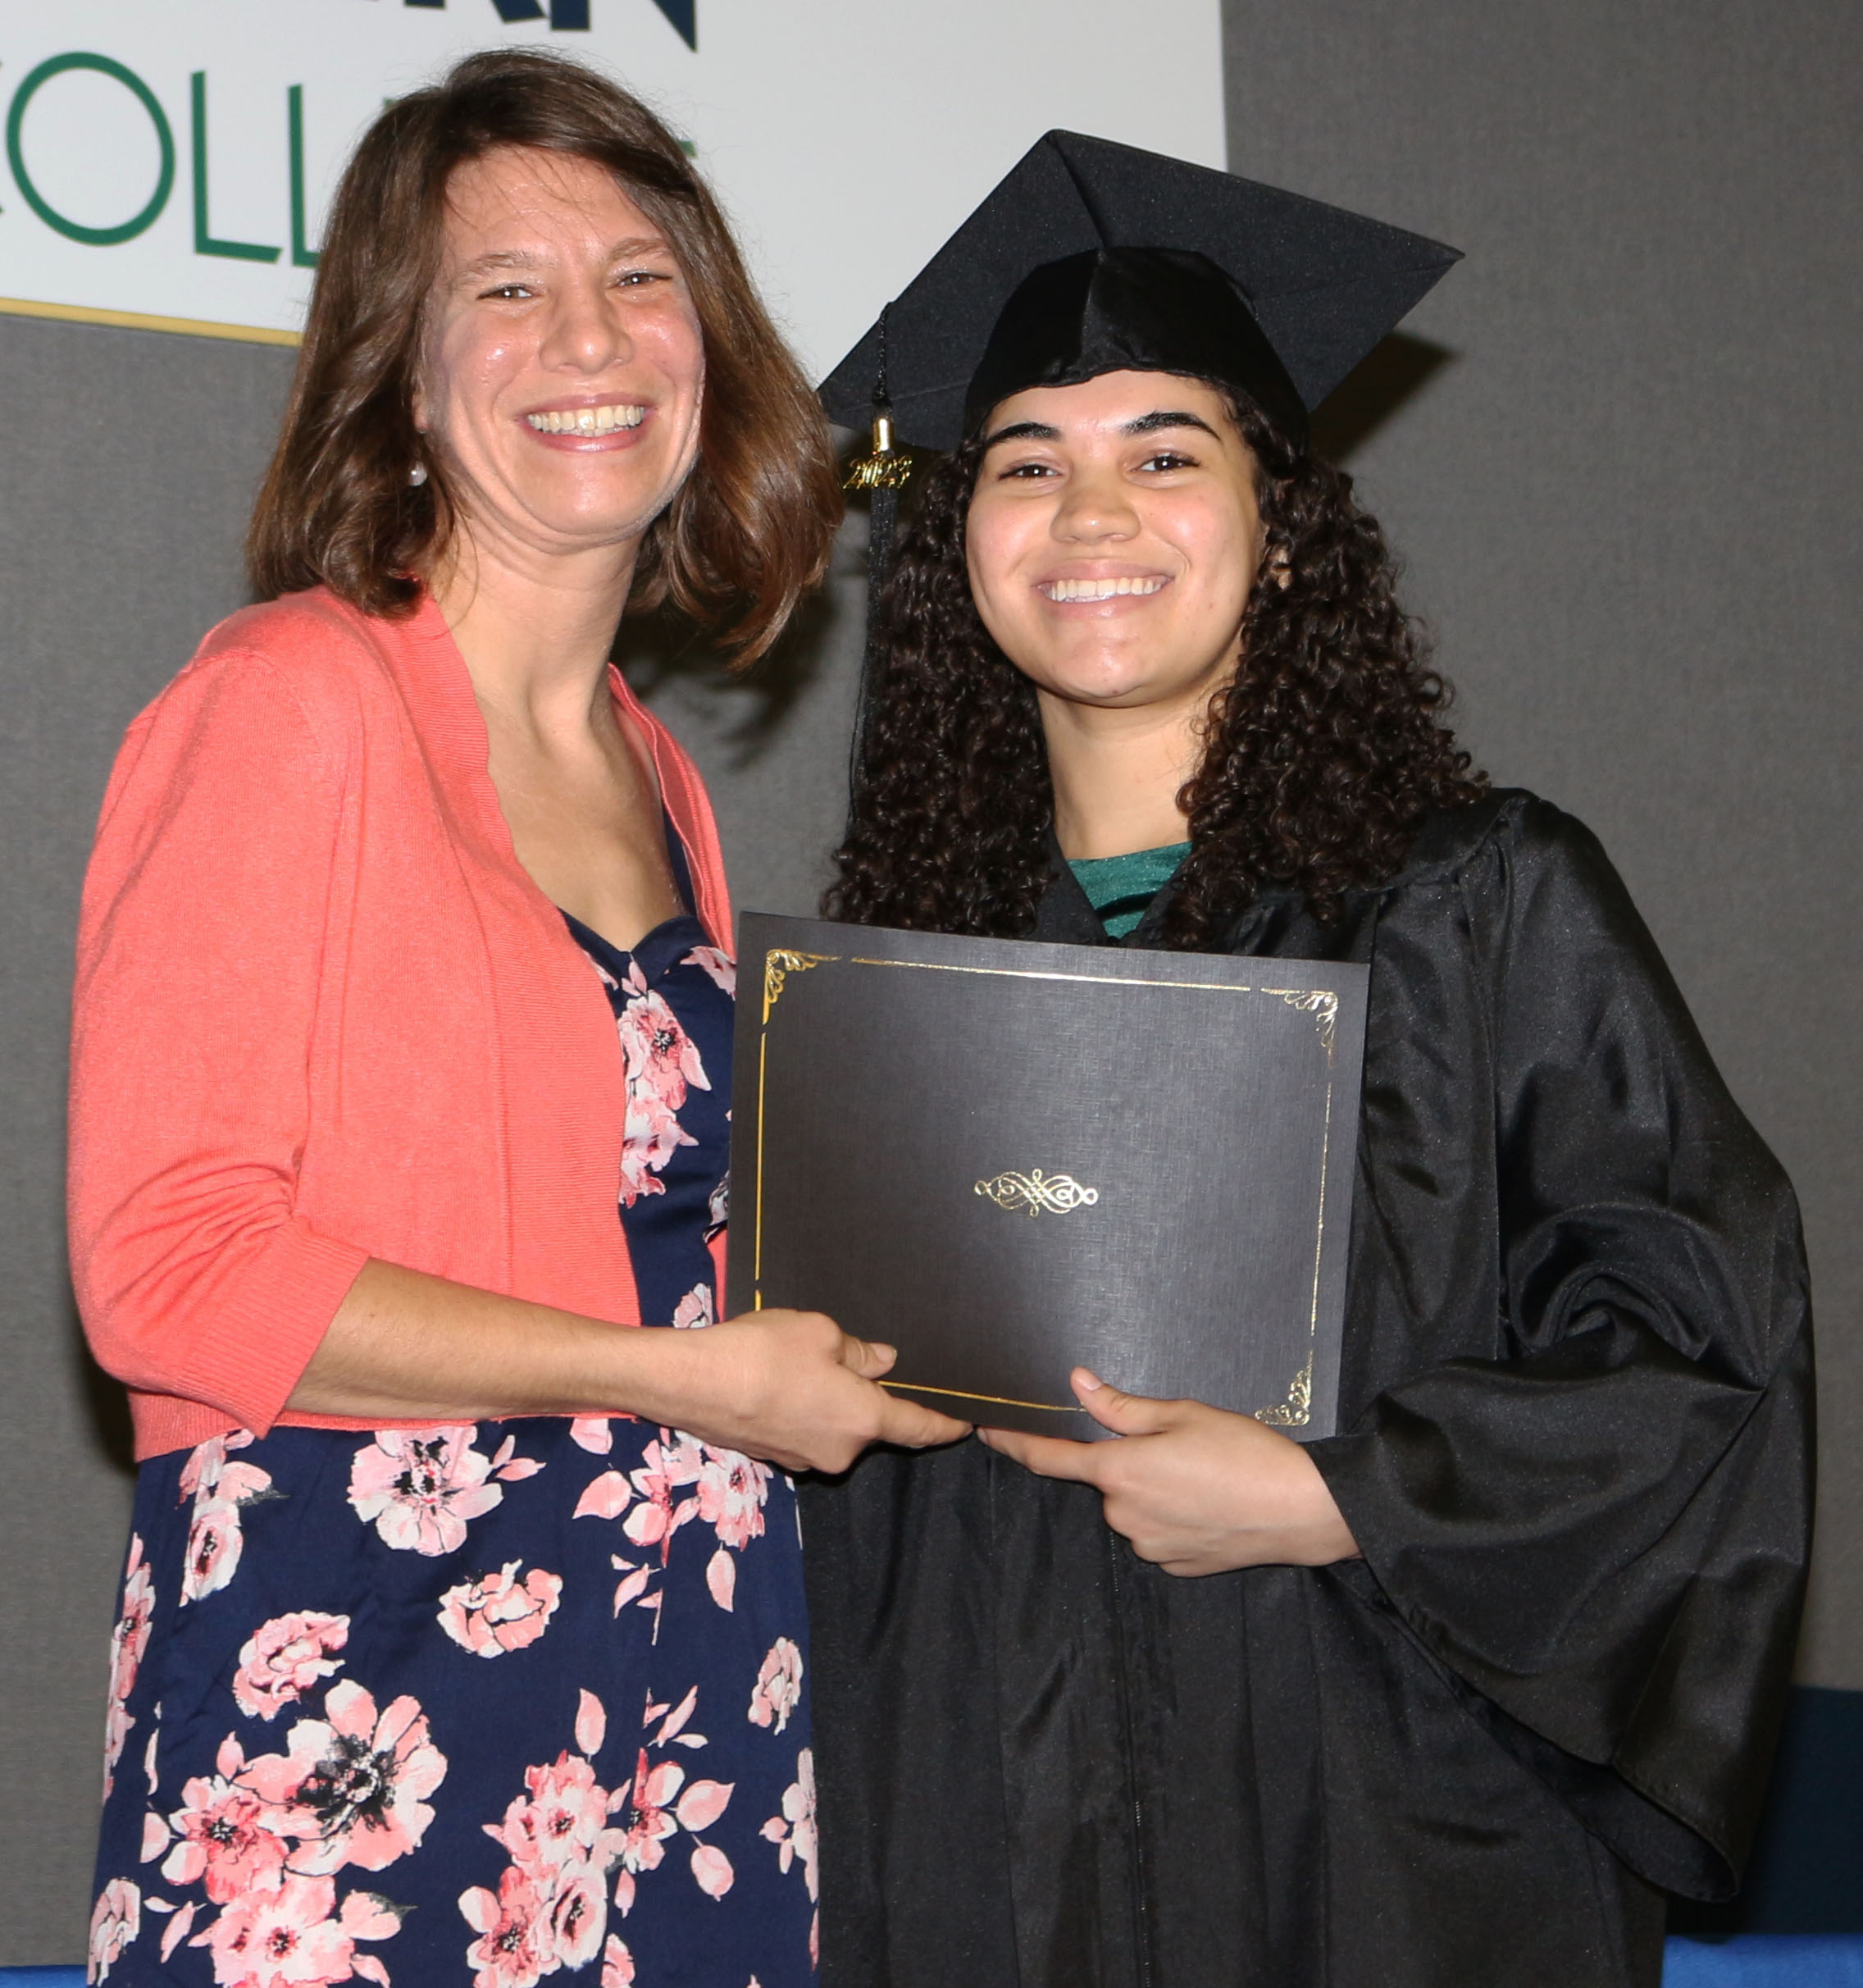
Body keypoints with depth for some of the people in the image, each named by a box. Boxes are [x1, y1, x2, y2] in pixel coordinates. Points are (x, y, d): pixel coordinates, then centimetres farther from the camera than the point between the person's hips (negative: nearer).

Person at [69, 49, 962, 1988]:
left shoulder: (658, 782, 14)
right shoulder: (291, 705, -9)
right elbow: (164, 1266, -15)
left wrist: (841, 1330, 7)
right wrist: (672, 1375, -13)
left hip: (685, 1679, 7)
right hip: (348, 1684, -6)